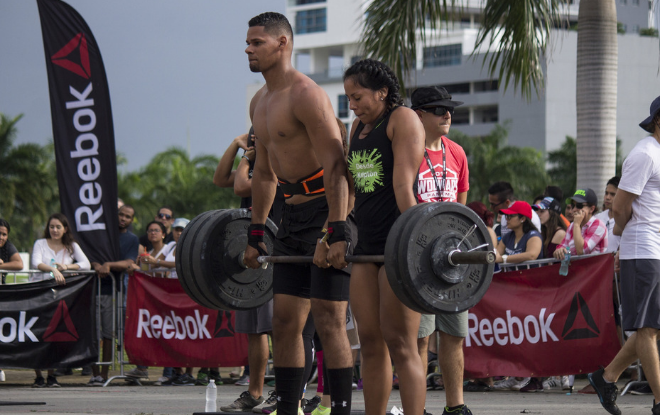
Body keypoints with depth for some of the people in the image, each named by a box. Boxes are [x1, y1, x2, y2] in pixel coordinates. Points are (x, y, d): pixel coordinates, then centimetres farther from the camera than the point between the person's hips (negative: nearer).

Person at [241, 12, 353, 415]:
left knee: (329, 319, -10)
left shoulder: (306, 95, -15)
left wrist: (335, 233, -27)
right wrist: (255, 235, 20)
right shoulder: (259, 103, 14)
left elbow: (334, 165, -21)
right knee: (285, 319, 8)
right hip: (294, 213, 9)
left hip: (330, 210, -9)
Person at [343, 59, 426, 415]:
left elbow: (404, 185, -16)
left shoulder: (403, 120, -6)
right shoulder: (359, 127, 18)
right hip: (367, 245, 8)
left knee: (399, 343, -10)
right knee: (370, 341, 5)